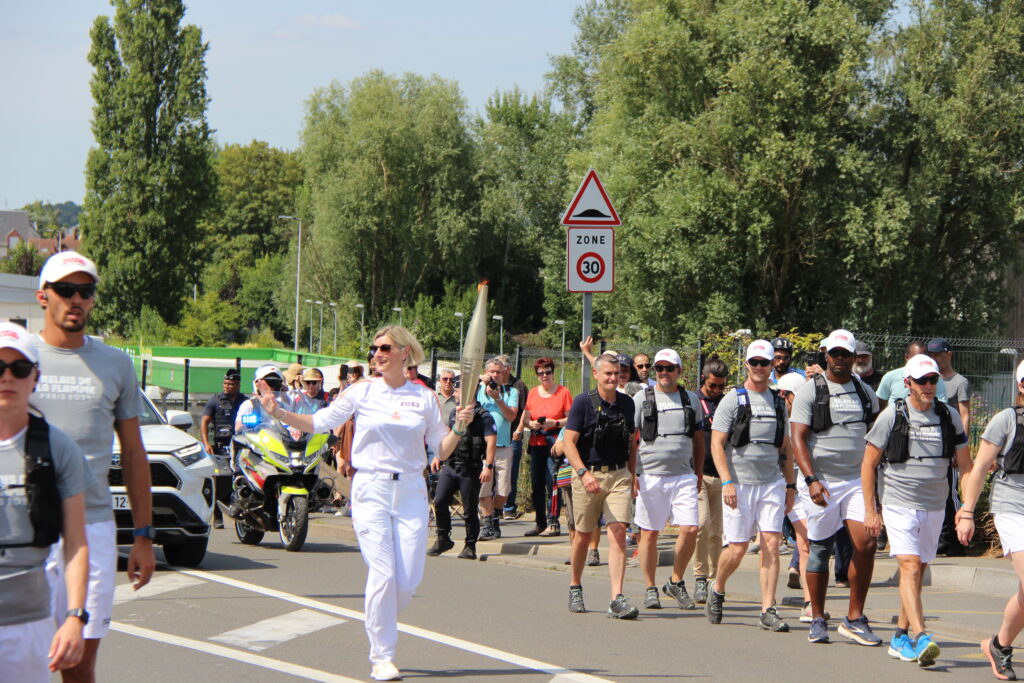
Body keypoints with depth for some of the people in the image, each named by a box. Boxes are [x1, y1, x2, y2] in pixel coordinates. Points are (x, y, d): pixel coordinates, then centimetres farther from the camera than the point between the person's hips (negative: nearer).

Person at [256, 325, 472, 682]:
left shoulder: (425, 398, 5)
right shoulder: (362, 392, 1)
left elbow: (441, 451, 9)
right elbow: (318, 422, 3)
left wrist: (459, 427, -7)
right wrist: (279, 412, -9)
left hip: (411, 491, 2)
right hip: (371, 490, -2)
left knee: (409, 580, -3)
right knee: (383, 575, -10)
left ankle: (381, 623, 27)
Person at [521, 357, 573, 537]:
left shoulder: (563, 392, 0)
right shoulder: (533, 393, 13)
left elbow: (571, 419, -2)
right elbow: (525, 419, 16)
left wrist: (555, 423, -17)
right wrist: (532, 424, -5)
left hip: (555, 443, -5)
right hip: (536, 444, 5)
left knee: (552, 483, -11)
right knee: (536, 485, 5)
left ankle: (553, 523, -8)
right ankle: (539, 523, 15)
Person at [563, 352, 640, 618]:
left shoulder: (626, 403, 9)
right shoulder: (583, 402, -5)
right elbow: (569, 442, -11)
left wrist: (632, 476, 15)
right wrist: (584, 473, -23)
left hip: (619, 475, 2)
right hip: (588, 474, -2)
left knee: (618, 531, -12)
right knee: (584, 535, 9)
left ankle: (617, 599, -17)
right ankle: (575, 588, 33)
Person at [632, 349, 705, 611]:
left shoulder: (691, 399, 12)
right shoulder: (642, 398, 3)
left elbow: (699, 440, 18)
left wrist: (698, 475, 15)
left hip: (684, 476, 2)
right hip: (651, 476, -2)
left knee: (690, 529, -8)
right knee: (650, 533, 2)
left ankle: (676, 582, 10)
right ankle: (650, 589, 12)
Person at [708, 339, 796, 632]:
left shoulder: (778, 402, 14)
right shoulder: (733, 400, -2)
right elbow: (717, 444, -7)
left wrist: (790, 485, 16)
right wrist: (727, 482, -16)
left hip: (772, 483, 4)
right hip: (740, 484, -4)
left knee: (772, 544, -6)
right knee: (737, 548, -1)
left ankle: (768, 611, -4)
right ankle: (717, 592, 26)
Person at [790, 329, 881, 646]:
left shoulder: (865, 392, 13)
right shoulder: (810, 391, -1)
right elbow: (798, 439, -8)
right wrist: (811, 480, -20)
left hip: (858, 480, 3)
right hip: (822, 482, -3)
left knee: (866, 544, -12)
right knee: (820, 550, 2)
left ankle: (855, 618, -3)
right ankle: (817, 620, 15)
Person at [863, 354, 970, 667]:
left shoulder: (949, 417, 4)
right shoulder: (892, 416, -5)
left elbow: (966, 466, 11)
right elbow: (869, 463, 0)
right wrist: (870, 511, -4)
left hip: (934, 508, 4)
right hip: (899, 504, -4)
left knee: (918, 571, 10)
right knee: (910, 567, -17)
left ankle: (900, 637, 22)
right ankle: (921, 638, -27)